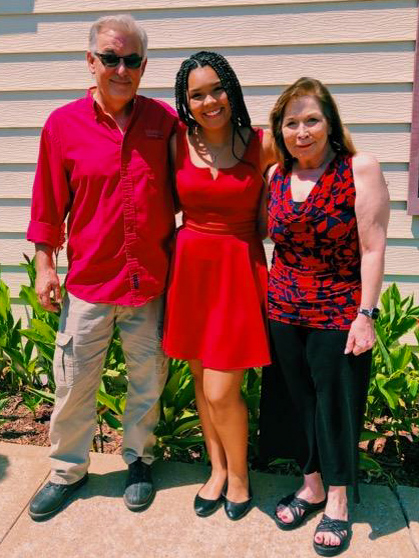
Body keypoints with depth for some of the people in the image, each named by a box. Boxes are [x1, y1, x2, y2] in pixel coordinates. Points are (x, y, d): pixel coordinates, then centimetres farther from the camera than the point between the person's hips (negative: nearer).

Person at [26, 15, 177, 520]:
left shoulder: (165, 120, 0)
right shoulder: (63, 124, -2)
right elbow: (49, 203, 3)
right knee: (73, 381, 10)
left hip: (152, 278, 1)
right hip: (89, 277, 0)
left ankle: (138, 460, 37)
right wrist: (44, 264, 2)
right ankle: (68, 470, 33)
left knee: (148, 377, 14)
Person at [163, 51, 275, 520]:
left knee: (220, 391, -3)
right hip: (190, 266, 3)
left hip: (238, 269, -3)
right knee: (201, 378, 14)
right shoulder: (177, 142, 1)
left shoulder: (262, 145, -5)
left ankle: (238, 474, 27)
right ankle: (217, 468, 37)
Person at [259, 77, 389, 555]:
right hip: (284, 312, 5)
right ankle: (312, 486, 37)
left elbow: (372, 247, -10)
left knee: (336, 405, 8)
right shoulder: (277, 176, 5)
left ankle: (337, 501, 30)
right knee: (295, 401, 15)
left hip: (339, 314, -4)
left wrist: (366, 315, -14)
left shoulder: (360, 169, -8)